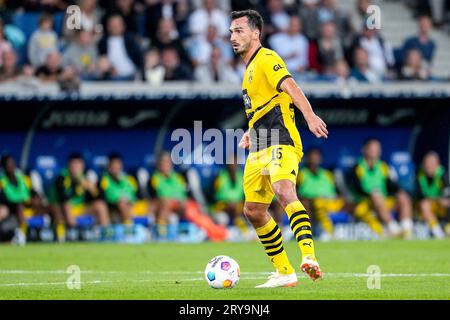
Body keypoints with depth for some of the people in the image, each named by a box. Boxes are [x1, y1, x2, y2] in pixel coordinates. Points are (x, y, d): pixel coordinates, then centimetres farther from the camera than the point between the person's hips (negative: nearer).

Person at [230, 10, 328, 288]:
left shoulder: (267, 59, -6)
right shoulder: (250, 67, 23)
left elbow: (290, 86, -25)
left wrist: (310, 116, -40)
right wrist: (251, 134, 21)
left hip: (280, 143, -10)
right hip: (260, 150, 10)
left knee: (284, 191, -32)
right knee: (253, 210, 9)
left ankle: (309, 257, -46)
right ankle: (284, 273, 17)